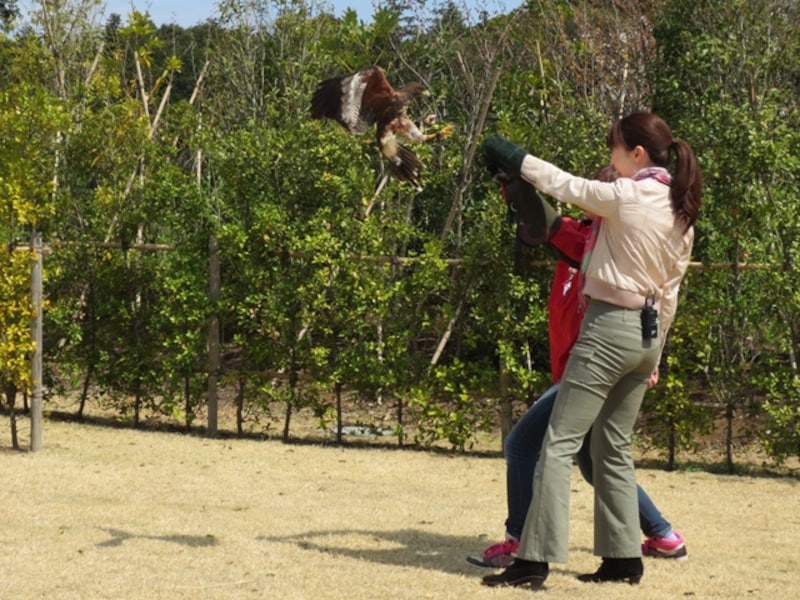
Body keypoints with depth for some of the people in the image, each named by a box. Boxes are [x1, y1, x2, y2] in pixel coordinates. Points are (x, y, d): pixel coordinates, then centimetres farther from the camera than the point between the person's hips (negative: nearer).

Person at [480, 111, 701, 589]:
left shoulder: (626, 196, -13)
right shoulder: (681, 213, 9)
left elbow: (564, 185, -1)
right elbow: (670, 291, 14)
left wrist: (512, 156, 14)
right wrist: (653, 356, 20)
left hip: (609, 327, -8)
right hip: (647, 334, 8)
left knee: (560, 444, -6)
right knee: (615, 448, 17)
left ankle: (536, 560, -10)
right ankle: (624, 557, 17)